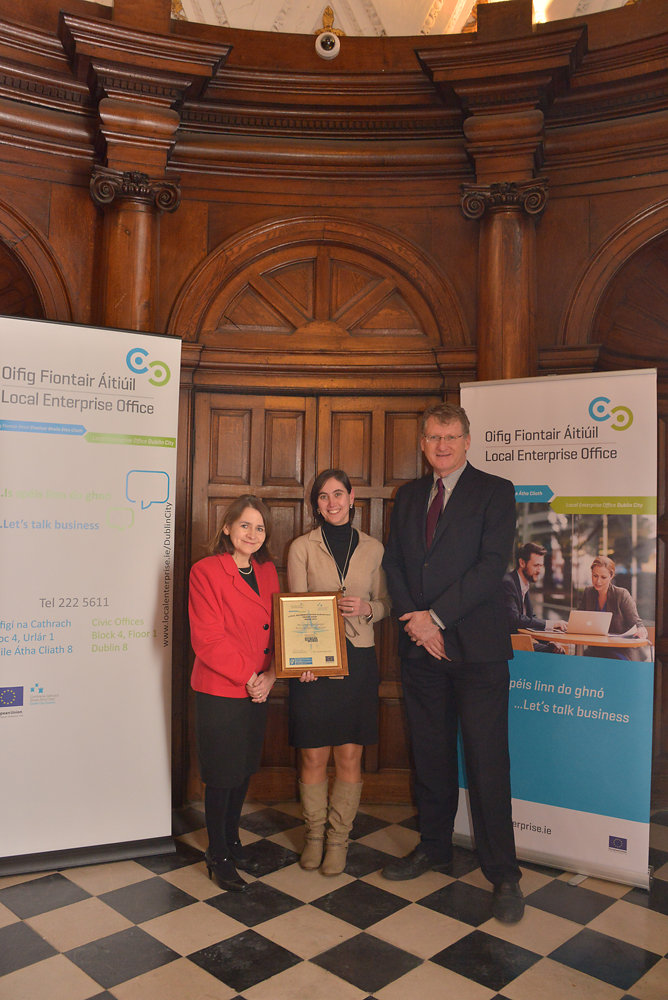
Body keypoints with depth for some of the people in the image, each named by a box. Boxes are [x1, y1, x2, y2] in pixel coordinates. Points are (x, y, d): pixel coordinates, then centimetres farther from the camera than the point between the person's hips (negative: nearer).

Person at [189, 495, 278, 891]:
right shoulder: (206, 571, -12)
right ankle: (218, 854, 25)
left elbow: (278, 629, 9)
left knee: (245, 770, 18)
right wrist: (248, 676, -16)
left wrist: (271, 675, -6)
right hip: (220, 691, -6)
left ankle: (233, 840, 37)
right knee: (222, 775, 6)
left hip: (258, 690, 6)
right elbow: (208, 639, -16)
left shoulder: (268, 571, 7)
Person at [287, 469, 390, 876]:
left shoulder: (373, 548, 7)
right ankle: (315, 834, 27)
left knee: (350, 755, 6)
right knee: (313, 755, 5)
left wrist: (367, 609, -10)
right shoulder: (302, 547, 2)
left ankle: (339, 837, 24)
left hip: (358, 659, 1)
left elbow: (386, 604, 13)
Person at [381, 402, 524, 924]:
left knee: (488, 762, 0)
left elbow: (492, 565, -12)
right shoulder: (408, 495, 14)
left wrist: (436, 616, -14)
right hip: (421, 645, 5)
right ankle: (434, 847, 33)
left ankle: (503, 874, 14)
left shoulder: (495, 491, -2)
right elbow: (394, 562, 9)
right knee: (430, 756, 15)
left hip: (476, 646, -5)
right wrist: (413, 621, -5)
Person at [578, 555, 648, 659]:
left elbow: (636, 622, -6)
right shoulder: (588, 593, 8)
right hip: (593, 651, 4)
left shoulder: (622, 595, -5)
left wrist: (641, 631, -29)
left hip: (618, 652, -4)